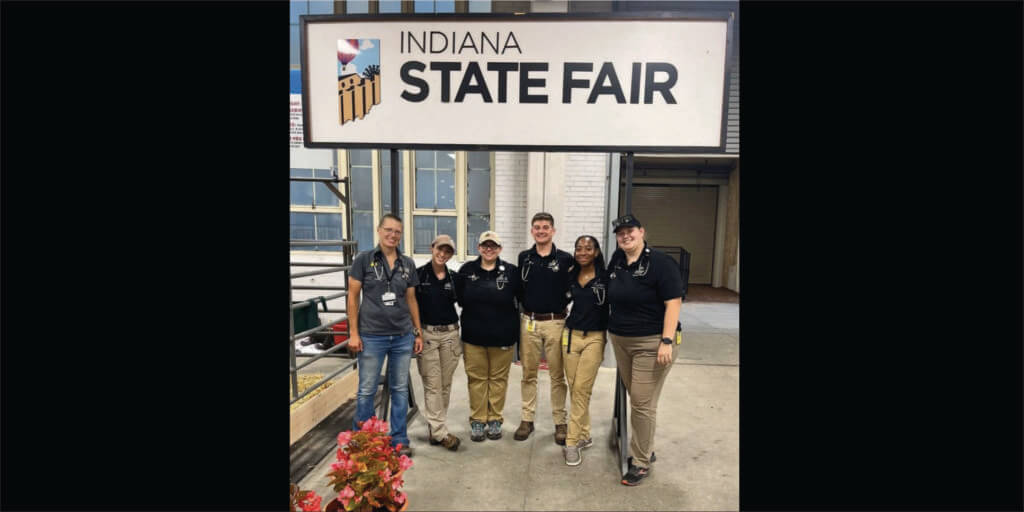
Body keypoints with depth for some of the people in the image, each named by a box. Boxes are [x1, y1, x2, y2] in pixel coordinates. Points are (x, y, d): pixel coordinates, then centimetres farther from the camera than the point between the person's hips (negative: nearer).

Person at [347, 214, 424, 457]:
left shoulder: (408, 264, 5)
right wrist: (353, 333, -7)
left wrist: (418, 333, 9)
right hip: (371, 336, -3)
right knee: (366, 391, 8)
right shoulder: (363, 259, -3)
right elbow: (353, 297, -2)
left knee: (400, 389, 11)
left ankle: (399, 440, 26)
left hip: (403, 337, 3)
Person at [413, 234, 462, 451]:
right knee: (432, 385, -2)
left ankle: (435, 429, 22)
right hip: (426, 334, -4)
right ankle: (441, 432, 3)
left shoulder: (453, 278, 6)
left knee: (445, 385, 9)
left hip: (449, 335, 4)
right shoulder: (419, 274, -4)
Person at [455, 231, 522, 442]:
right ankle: (477, 420, 22)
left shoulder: (511, 271, -3)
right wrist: (472, 316, 5)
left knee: (498, 378, 9)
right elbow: (459, 298, 7)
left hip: (502, 335, -1)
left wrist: (512, 325, -1)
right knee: (476, 378, 9)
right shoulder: (467, 270, 1)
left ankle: (495, 419, 25)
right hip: (473, 335, 1)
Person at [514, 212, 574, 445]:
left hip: (556, 323, -2)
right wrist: (524, 307, 4)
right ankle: (527, 419, 24)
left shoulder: (565, 259, -3)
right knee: (528, 373, 11)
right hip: (529, 322, 2)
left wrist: (561, 306, -7)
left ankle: (560, 422, 20)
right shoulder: (524, 258, 5)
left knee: (557, 375, 7)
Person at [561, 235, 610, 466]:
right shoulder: (571, 277, 5)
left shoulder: (605, 277, -8)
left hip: (594, 338, -4)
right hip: (571, 335, 4)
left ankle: (573, 441, 5)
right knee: (574, 389, 9)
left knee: (581, 389, -5)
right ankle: (584, 435, 26)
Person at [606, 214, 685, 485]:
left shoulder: (661, 262, -12)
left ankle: (641, 463, 15)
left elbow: (673, 302, -15)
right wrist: (614, 332, 17)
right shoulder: (616, 261, 8)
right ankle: (646, 449, 34)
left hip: (652, 343, -6)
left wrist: (667, 341, -21)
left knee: (643, 403, -2)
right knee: (634, 398, 16)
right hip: (620, 341, 7)